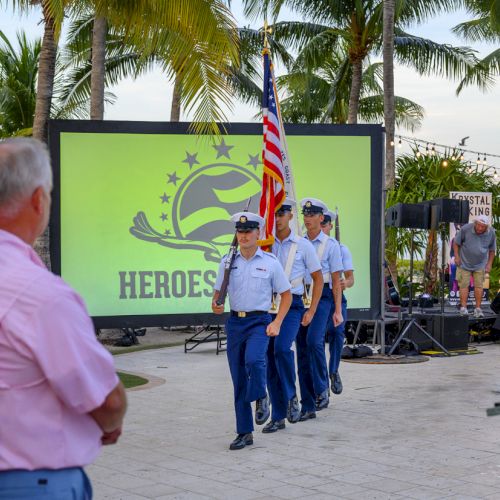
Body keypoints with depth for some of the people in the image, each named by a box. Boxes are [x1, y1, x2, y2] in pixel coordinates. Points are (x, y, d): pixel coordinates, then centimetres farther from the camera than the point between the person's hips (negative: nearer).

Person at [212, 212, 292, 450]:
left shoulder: (270, 262, -1)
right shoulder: (227, 262, 6)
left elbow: (286, 295, 5)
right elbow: (218, 291, 14)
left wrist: (276, 323, -6)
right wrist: (215, 304, -9)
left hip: (259, 321, -3)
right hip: (235, 321, 3)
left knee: (253, 360, -32)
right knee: (238, 379, 5)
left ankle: (261, 397, -1)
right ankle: (244, 433, 15)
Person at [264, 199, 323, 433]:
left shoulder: (303, 245, 2)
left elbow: (318, 279, 6)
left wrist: (311, 311, -1)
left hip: (292, 305, -3)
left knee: (282, 348, -26)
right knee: (270, 360, 3)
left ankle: (291, 397, -5)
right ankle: (278, 417, 12)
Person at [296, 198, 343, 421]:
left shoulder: (330, 245, 2)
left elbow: (336, 280, 1)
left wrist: (338, 311, -4)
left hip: (321, 296, -4)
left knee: (314, 341, -25)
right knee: (302, 349, 3)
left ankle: (322, 390, -5)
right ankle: (308, 406, 8)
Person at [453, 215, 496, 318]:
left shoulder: (491, 233, -10)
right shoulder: (466, 229, -18)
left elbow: (492, 249, 5)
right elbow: (456, 242, -4)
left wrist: (489, 264, 4)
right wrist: (457, 256, -7)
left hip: (480, 264, 2)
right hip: (465, 263, -1)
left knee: (478, 285, 0)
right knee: (464, 285, -4)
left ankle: (478, 308, 5)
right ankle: (463, 307, -1)